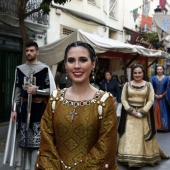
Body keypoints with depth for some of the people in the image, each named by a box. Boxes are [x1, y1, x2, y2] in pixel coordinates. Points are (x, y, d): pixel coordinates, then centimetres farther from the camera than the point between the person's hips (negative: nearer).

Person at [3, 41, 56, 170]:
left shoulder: (44, 69, -5)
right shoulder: (19, 69, 8)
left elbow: (52, 91, -4)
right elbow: (17, 91, 11)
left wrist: (37, 90, -17)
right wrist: (15, 109, 7)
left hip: (39, 108, -3)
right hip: (24, 107, 4)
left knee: (38, 139, -3)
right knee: (22, 138, 8)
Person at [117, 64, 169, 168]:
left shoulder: (148, 85, 2)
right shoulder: (127, 85, 4)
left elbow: (151, 100, -4)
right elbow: (123, 99, 0)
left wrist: (142, 113, -13)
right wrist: (131, 111, -12)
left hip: (144, 115, 0)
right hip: (129, 115, 1)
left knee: (144, 137, 4)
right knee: (129, 136, -1)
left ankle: (145, 157, 17)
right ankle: (129, 157, 7)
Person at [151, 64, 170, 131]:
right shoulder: (153, 78, 4)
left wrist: (162, 95, -11)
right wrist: (155, 95, -10)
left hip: (163, 98, -1)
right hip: (155, 98, 1)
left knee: (163, 112, 3)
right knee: (155, 112, 2)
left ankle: (164, 127, 12)